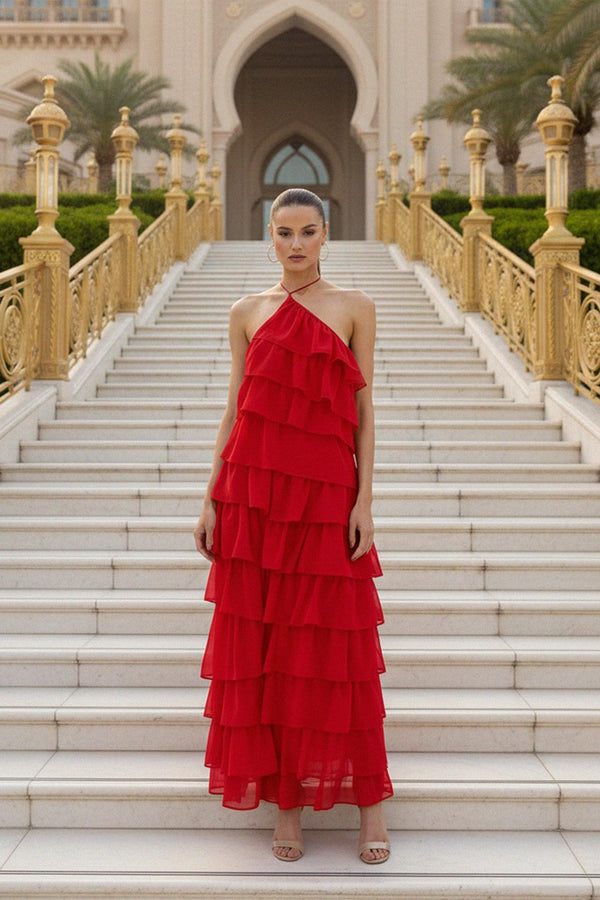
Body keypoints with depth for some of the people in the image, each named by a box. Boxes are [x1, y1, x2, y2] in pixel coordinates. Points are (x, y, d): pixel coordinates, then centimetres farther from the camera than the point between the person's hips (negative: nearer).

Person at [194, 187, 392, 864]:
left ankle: (368, 799, 13)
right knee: (261, 647, 3)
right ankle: (286, 802, 14)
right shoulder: (247, 313, 11)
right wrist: (212, 500, 4)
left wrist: (364, 499, -5)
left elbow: (364, 408, 3)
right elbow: (235, 409, 10)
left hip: (326, 494, -2)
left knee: (335, 645, 1)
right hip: (255, 491, 2)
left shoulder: (354, 308, 6)